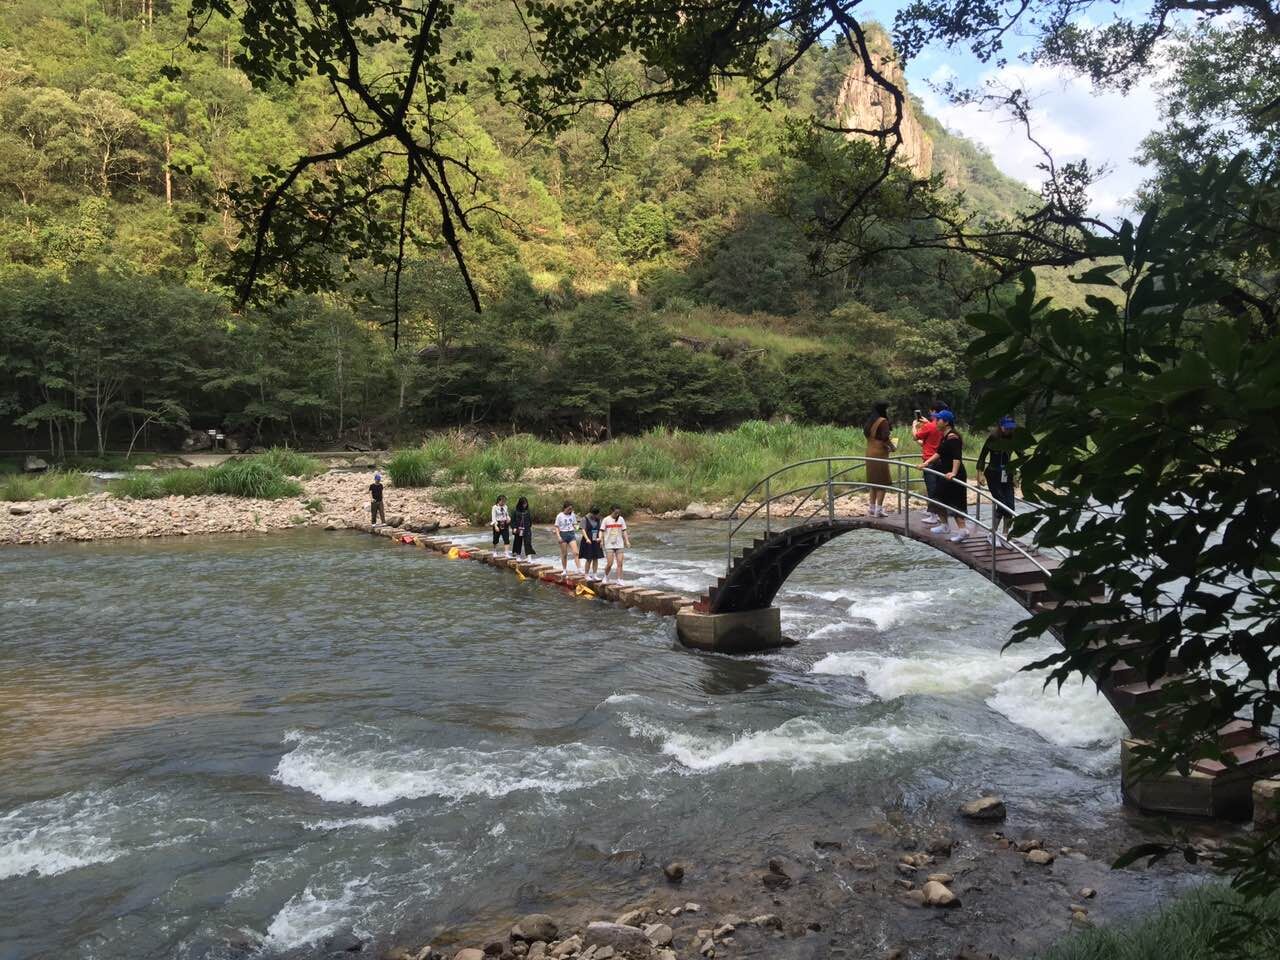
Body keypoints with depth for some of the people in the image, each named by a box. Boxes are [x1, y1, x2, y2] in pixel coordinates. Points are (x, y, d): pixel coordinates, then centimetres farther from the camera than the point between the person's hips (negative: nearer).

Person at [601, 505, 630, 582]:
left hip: (619, 544, 3)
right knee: (609, 563, -6)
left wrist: (627, 541, 2)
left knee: (620, 563, -3)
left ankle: (619, 580, 2)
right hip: (609, 544, -3)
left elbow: (624, 531, 9)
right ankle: (606, 576, 19)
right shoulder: (606, 520, -4)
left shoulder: (621, 519, 5)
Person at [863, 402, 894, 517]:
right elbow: (885, 438, -20)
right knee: (883, 482, -1)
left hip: (870, 454, 8)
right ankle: (879, 509, -3)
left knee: (874, 482, 14)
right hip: (880, 454, -8)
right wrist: (891, 447, -3)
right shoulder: (883, 421, -12)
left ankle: (872, 508, 16)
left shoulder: (871, 421, 11)